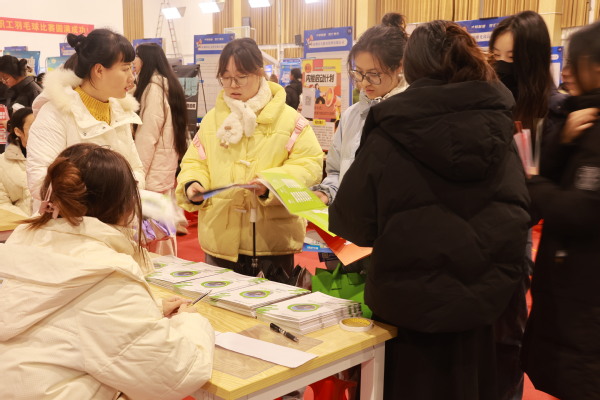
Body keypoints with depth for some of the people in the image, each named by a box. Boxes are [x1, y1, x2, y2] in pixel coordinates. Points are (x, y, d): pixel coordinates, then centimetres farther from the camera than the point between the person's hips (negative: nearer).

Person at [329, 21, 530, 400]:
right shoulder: (499, 130, -4)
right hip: (480, 301, 4)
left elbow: (354, 222, -12)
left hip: (408, 301, -3)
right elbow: (516, 216, 1)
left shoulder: (392, 131, -14)